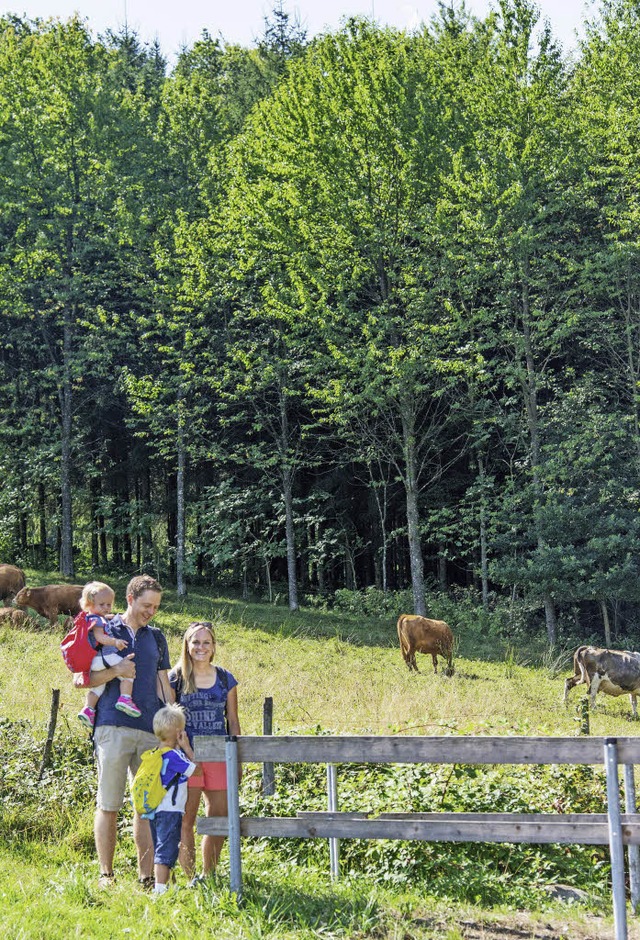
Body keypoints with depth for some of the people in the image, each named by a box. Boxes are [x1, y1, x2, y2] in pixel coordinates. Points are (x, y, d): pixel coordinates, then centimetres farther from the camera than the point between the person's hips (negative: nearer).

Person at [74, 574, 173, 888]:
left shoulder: (156, 637, 17)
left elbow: (164, 684, 17)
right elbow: (80, 679, 2)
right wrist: (115, 672, -13)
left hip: (151, 730, 4)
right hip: (113, 728, -3)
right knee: (108, 805, -2)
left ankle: (146, 875, 8)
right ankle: (106, 874, 6)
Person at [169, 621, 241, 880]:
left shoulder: (225, 679, 10)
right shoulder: (175, 678, 2)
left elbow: (233, 722, 12)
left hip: (218, 757, 3)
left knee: (219, 818, 4)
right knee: (185, 820, -5)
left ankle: (208, 876, 18)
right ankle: (190, 878, 1)